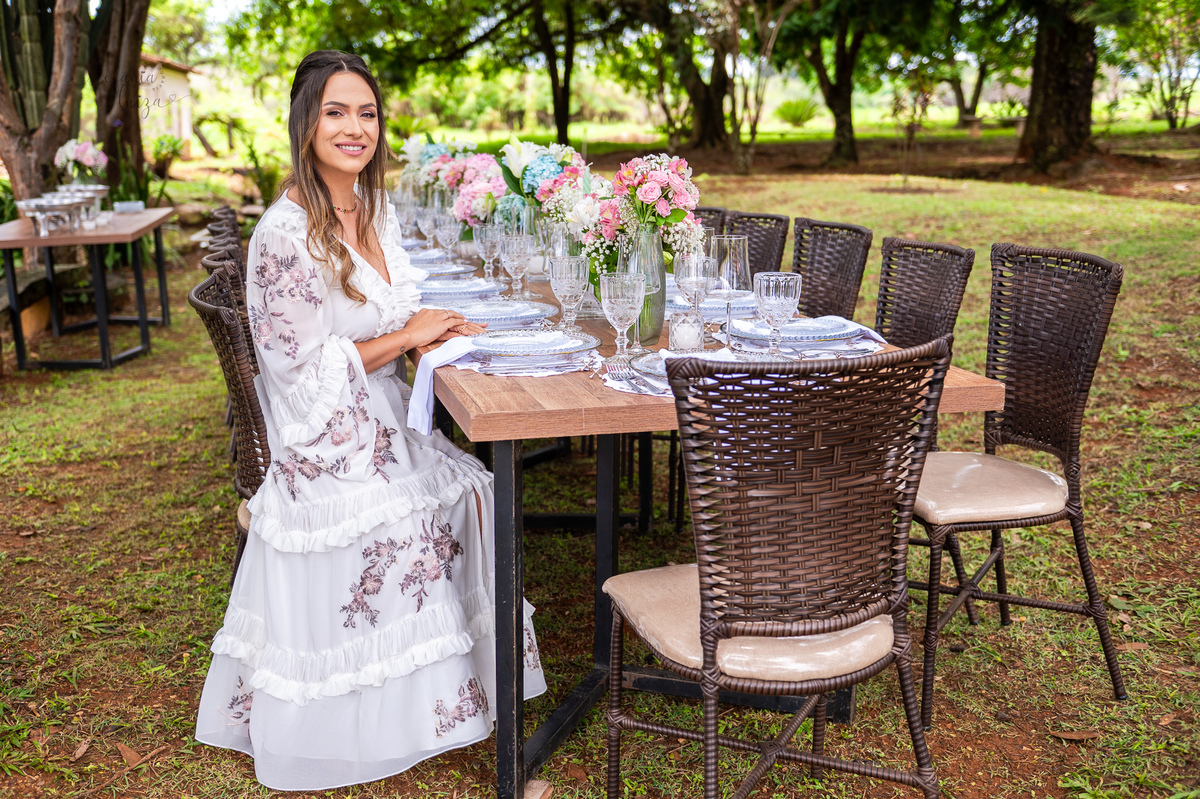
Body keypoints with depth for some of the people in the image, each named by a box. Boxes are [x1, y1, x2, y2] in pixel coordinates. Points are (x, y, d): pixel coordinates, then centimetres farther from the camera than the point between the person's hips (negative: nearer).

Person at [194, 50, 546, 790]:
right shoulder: (286, 234, -21)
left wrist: (430, 330, -3)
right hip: (327, 447, -8)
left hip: (384, 426, 8)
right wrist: (408, 336, -15)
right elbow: (307, 366, -21)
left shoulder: (374, 210, 5)